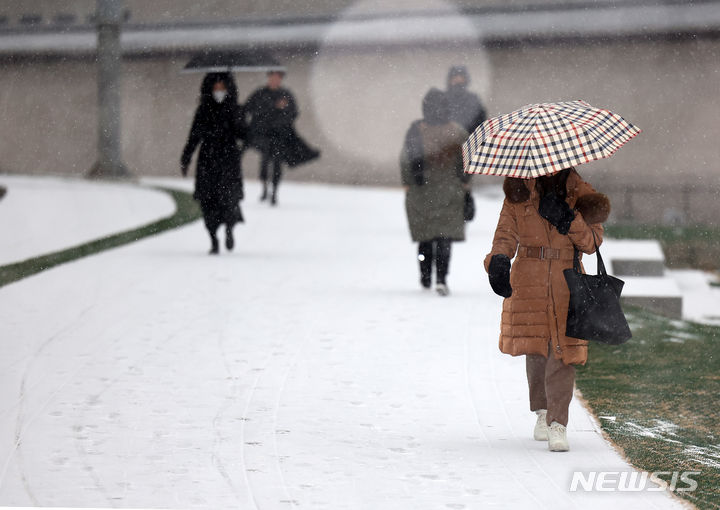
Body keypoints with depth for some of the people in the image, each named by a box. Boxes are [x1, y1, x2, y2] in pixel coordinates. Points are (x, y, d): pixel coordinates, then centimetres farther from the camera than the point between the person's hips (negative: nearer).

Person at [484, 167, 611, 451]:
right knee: (535, 349, 3)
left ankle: (557, 423, -8)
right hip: (529, 281, 1)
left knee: (563, 350, -10)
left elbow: (593, 241, 3)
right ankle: (542, 411, 24)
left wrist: (569, 220, -13)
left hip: (567, 279, -1)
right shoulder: (518, 193, 7)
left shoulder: (578, 191, 6)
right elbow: (506, 233, -2)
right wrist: (499, 260, -21)